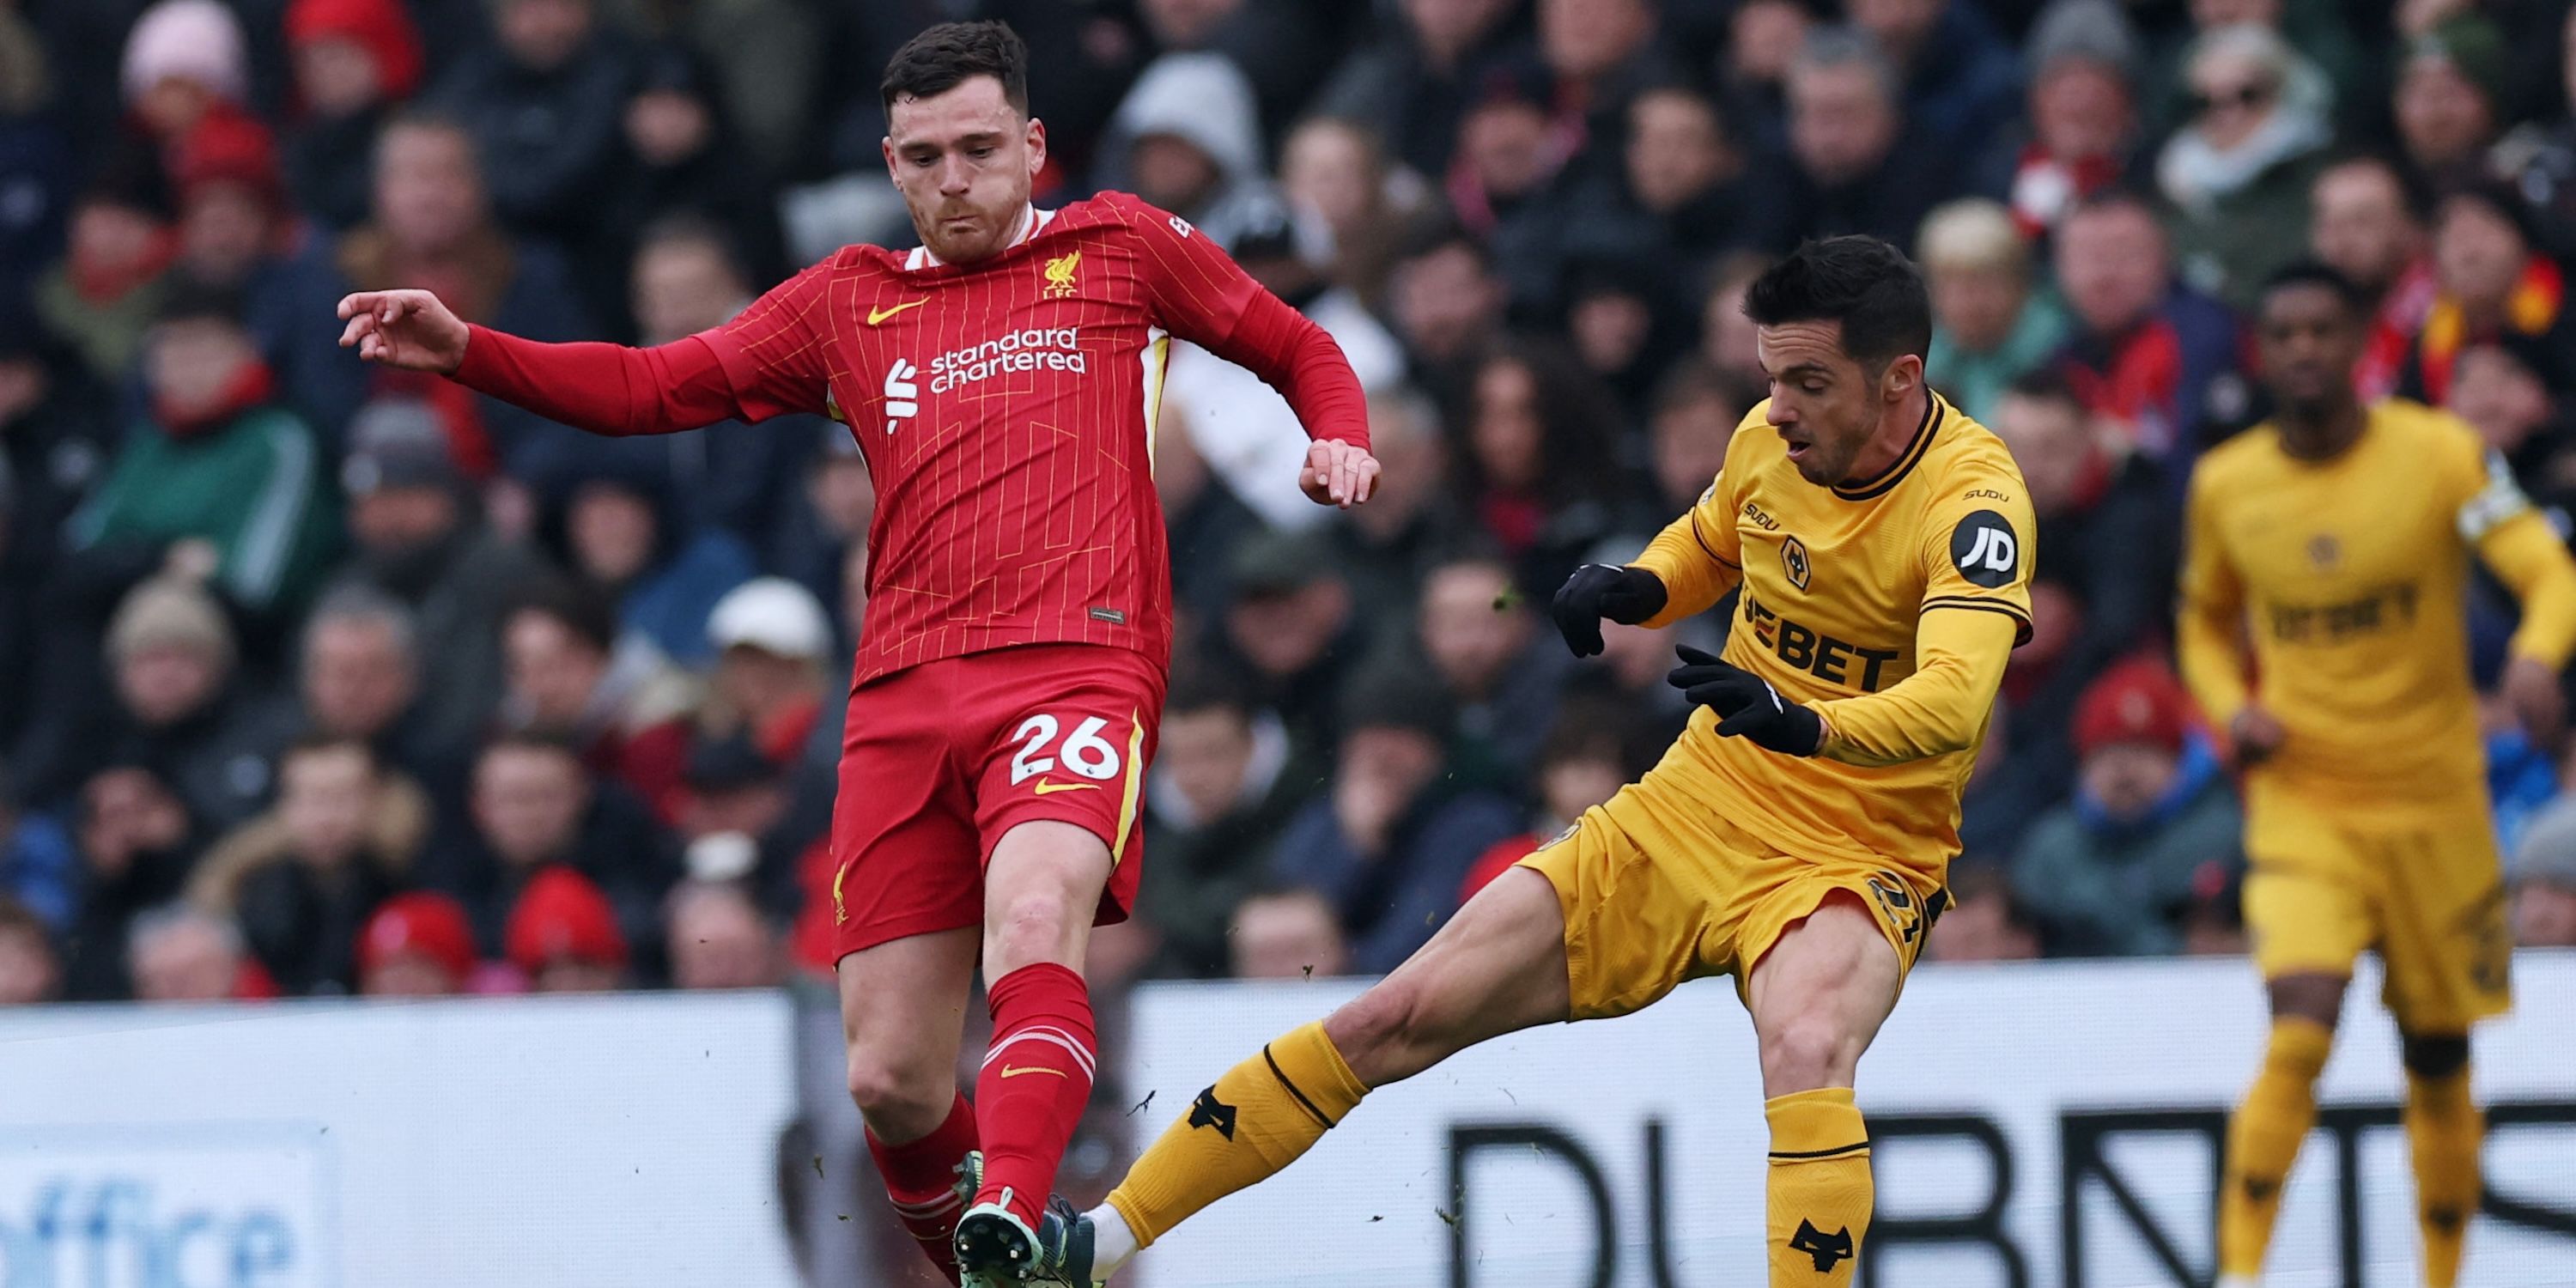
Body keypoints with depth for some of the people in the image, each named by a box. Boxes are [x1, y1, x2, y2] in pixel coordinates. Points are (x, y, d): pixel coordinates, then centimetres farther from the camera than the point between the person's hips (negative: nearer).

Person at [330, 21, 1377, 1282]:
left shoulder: (1122, 248, 16)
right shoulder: (850, 301, 21)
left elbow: (1297, 347, 26)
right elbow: (654, 386, 20)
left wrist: (1338, 440, 4)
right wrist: (466, 351, 7)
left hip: (1076, 667, -4)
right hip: (906, 693, 4)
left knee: (1032, 919, -35)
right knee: (890, 1080, -3)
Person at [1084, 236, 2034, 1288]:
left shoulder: (1971, 501, -21)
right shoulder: (1770, 440, -1)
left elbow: (1954, 698, -38)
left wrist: (1803, 723, -56)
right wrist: (1634, 588, -1)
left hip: (1850, 865, -5)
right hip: (1683, 817, 5)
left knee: (1806, 1053, -40)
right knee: (1389, 1023, 1)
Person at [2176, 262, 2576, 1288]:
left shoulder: (2440, 453, -7)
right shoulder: (2225, 485, 0)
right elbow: (2205, 623, 18)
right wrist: (2231, 708, -3)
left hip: (2434, 800, 0)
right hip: (2300, 801, 0)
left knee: (2438, 1063, 10)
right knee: (2301, 1030, -22)